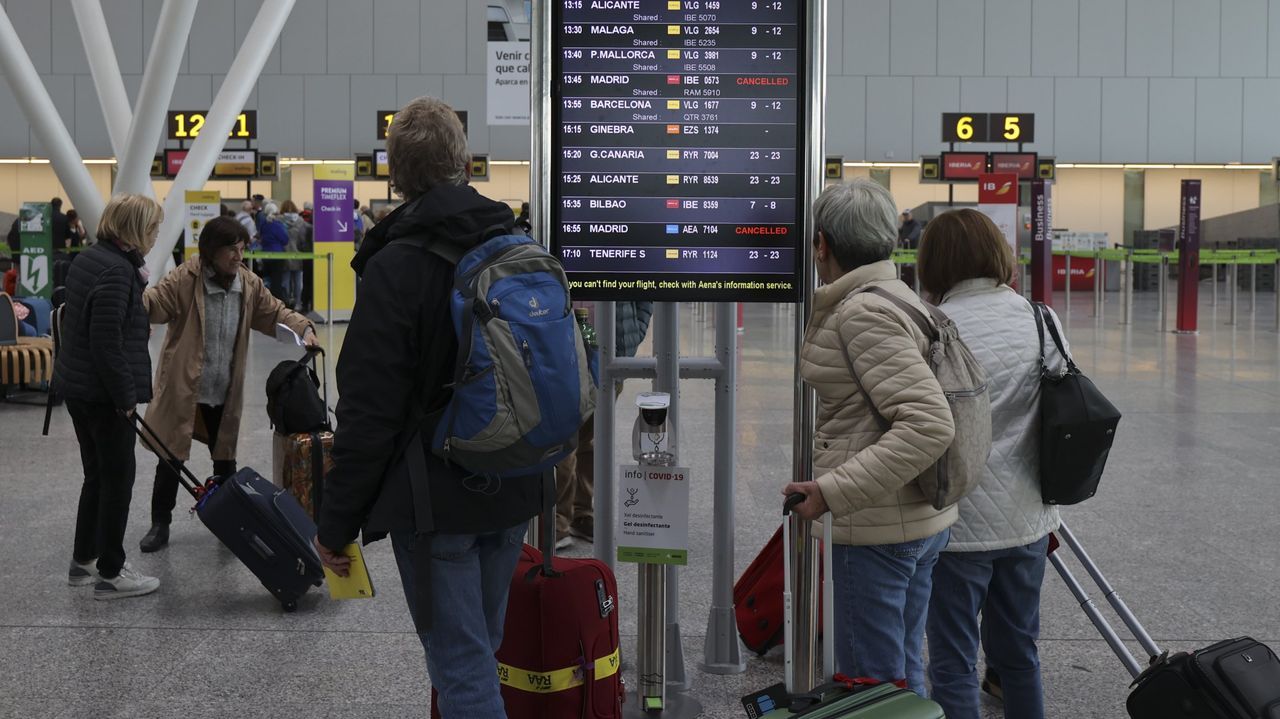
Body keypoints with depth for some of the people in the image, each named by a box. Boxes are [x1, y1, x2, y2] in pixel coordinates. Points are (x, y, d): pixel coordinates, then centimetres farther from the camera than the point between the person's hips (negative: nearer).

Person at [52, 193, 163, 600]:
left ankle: (83, 562, 29)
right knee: (118, 477, 1)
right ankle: (110, 574, 9)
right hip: (103, 393, -10)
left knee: (97, 474, 19)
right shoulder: (116, 270, -20)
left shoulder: (90, 258, 11)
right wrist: (126, 396, -18)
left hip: (77, 384, 10)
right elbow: (107, 341, -23)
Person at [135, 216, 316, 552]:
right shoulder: (184, 280, -15)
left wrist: (303, 329, -11)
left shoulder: (249, 284, 0)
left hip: (225, 394, 4)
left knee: (225, 459, 16)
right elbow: (151, 303, -23)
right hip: (182, 389, -4)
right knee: (170, 460, 6)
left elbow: (276, 314, 7)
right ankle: (160, 524, 23)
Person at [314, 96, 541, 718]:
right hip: (514, 492, 7)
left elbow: (368, 413, -17)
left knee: (460, 664, 0)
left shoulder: (395, 268, -16)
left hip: (436, 502, -7)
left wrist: (337, 523, -8)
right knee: (482, 647, 21)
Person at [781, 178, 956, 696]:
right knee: (904, 672, 20)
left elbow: (929, 426, -27)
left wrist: (833, 492, -24)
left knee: (869, 679, 2)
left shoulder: (863, 312, -18)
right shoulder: (898, 295, 12)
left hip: (878, 528, -10)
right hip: (921, 518, 10)